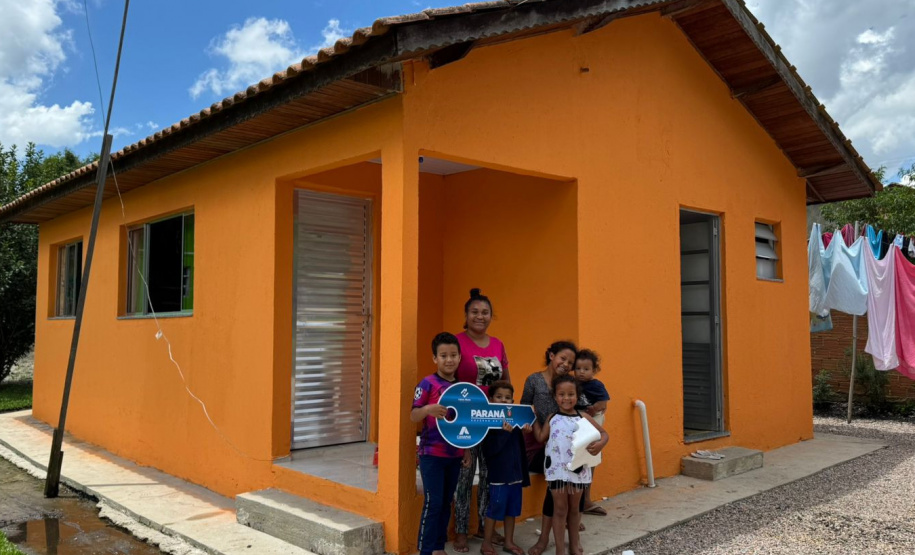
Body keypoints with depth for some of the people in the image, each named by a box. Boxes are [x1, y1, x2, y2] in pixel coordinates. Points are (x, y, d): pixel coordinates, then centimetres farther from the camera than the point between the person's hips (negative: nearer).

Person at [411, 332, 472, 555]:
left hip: (454, 454, 6)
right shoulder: (428, 383, -10)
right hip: (432, 454, -5)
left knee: (446, 502, 13)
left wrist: (467, 450, 13)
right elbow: (413, 416, -13)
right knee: (433, 502, -4)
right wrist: (428, 409, -33)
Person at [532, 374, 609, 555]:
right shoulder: (552, 418, 0)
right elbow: (541, 438, 5)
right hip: (557, 469, -1)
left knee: (574, 509, 16)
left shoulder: (583, 417, -2)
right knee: (560, 509, 6)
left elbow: (604, 434, 1)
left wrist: (600, 444, -19)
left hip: (578, 469, 1)